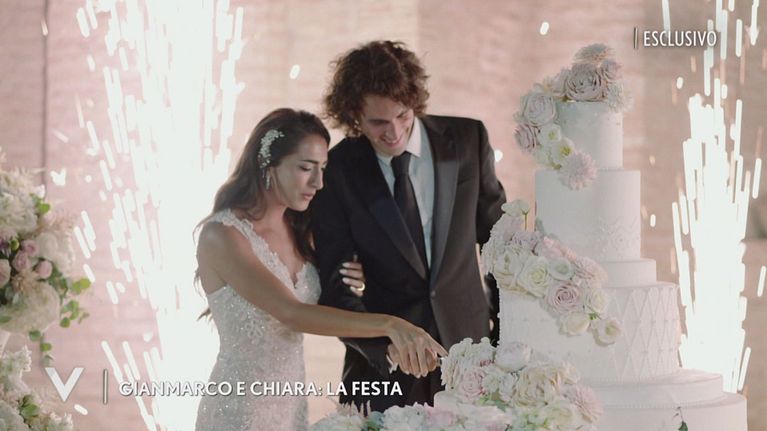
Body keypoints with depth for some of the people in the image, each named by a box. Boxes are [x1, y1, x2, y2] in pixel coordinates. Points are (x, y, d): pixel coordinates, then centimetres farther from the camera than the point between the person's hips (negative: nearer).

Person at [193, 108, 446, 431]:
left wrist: (346, 286, -7)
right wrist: (388, 324, -35)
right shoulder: (221, 236, -18)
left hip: (291, 401, 7)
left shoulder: (296, 229, 5)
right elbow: (291, 313, -28)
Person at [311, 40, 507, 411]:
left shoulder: (467, 140, -3)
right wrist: (386, 345, -27)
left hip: (467, 343, 2)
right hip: (381, 365, -1)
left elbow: (498, 237, 8)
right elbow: (334, 286, -11)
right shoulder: (335, 173, -8)